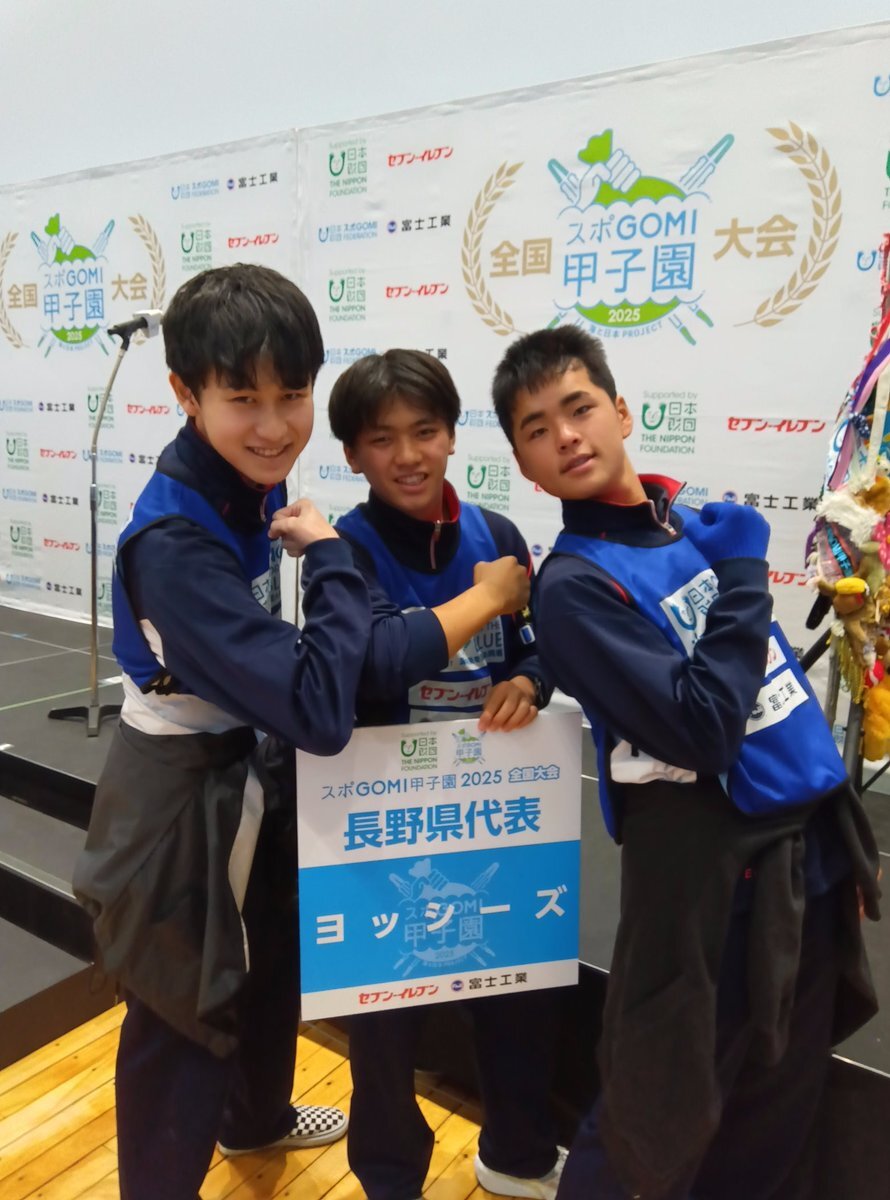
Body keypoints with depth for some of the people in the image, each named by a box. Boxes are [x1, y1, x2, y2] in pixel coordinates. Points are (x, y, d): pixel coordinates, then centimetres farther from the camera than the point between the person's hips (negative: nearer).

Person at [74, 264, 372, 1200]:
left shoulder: (248, 485, -6)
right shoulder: (176, 541, -33)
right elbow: (319, 709, -38)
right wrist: (331, 557, -29)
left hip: (247, 772, 9)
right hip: (180, 801, -9)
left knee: (272, 957, 29)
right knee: (182, 1017, 12)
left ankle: (258, 1117, 58)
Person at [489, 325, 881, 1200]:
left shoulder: (694, 521, 7)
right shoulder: (574, 583, -16)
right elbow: (701, 728, -24)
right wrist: (741, 568, -17)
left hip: (811, 832, 7)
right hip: (709, 859, -7)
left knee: (781, 1103, 21)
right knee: (664, 1110, 9)